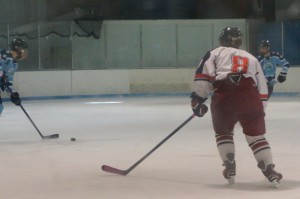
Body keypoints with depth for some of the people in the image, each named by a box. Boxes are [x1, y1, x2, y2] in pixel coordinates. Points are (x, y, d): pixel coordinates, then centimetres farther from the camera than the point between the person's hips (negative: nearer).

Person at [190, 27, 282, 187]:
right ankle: (269, 170, 1)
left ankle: (229, 167, 13)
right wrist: (260, 111, 33)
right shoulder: (252, 58, 32)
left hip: (224, 96, -2)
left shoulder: (216, 53, 20)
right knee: (256, 135, 11)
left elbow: (203, 75, 3)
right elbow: (262, 89, 28)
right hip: (251, 98, 2)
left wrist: (198, 98, 6)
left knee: (223, 132, 20)